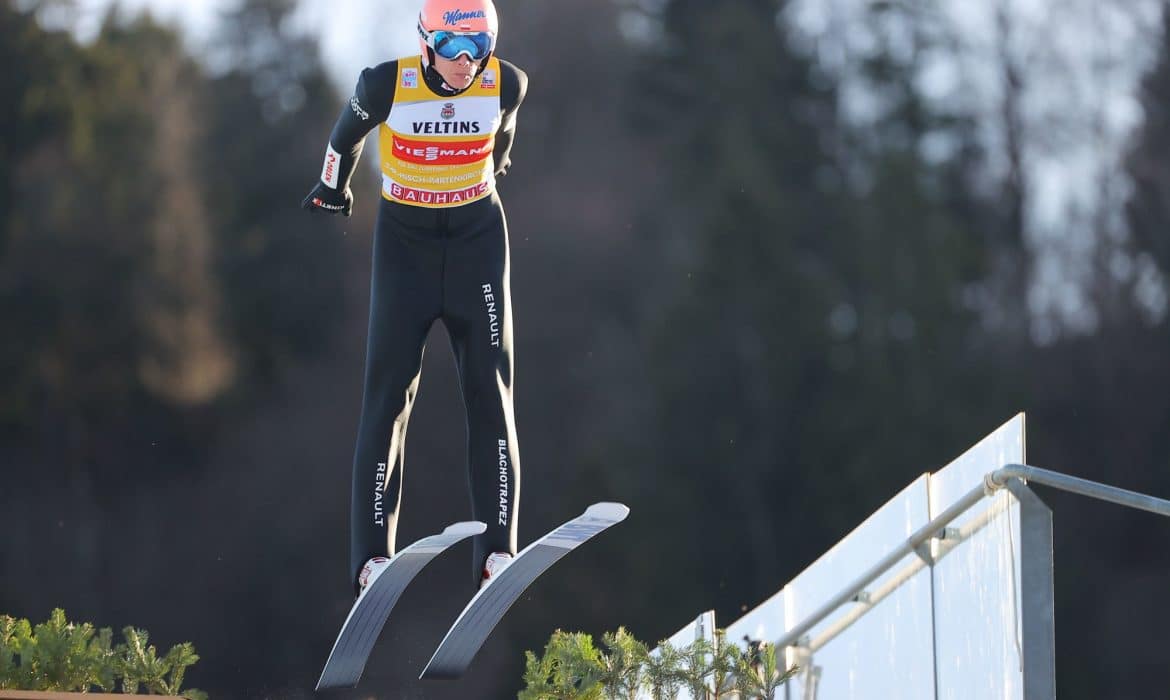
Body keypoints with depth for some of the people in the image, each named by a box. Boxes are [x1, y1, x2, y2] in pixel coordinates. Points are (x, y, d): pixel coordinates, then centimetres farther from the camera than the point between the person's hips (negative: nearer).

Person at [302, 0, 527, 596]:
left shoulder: (506, 84, -14)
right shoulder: (388, 85, -19)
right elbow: (350, 129, 2)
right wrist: (332, 187, 18)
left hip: (478, 238, 2)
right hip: (404, 239, -2)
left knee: (490, 393, -3)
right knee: (389, 393, -6)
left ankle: (496, 550, -2)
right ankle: (372, 555, -4)